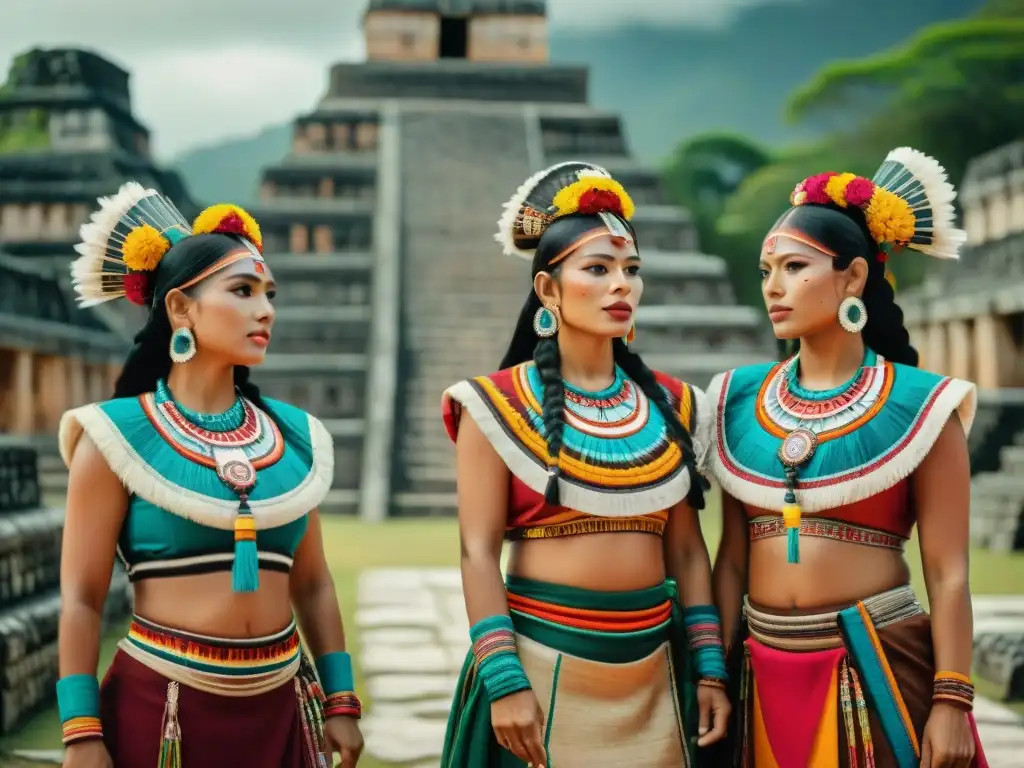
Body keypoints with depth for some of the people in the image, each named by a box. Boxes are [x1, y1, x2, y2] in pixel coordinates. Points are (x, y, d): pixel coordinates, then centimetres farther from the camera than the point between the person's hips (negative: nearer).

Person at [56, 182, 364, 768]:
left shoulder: (296, 436, 7)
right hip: (159, 703, -4)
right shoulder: (119, 434, -6)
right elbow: (82, 597, -6)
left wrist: (340, 702, 10)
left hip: (277, 706, 4)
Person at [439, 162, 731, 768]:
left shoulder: (670, 404, 6)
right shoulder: (500, 405, -6)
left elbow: (687, 550, 8)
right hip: (543, 662, -4)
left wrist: (709, 667, 3)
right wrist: (504, 679, -16)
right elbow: (479, 552, -9)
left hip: (652, 669, 4)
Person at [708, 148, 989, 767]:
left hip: (878, 667, -3)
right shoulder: (742, 399, 4)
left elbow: (948, 573, -8)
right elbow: (733, 557, 7)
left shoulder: (918, 404, -6)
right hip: (766, 672, 4)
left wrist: (952, 702, -13)